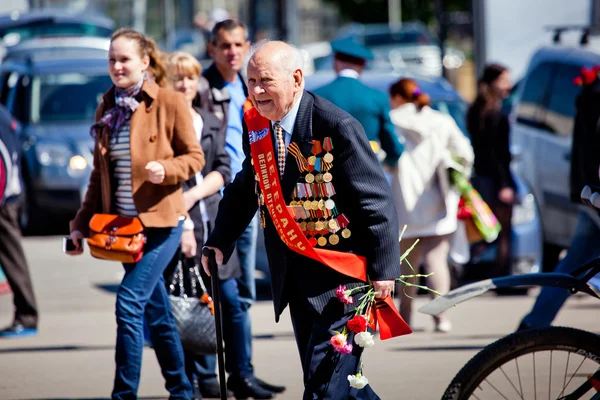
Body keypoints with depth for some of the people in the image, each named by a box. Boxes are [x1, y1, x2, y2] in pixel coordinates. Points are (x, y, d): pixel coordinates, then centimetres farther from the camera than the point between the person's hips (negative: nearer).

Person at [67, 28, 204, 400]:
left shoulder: (170, 102, -6)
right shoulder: (107, 108, 10)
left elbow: (195, 157, -3)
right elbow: (99, 174, 15)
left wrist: (166, 169, -22)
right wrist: (82, 223, 11)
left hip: (160, 221, -6)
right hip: (122, 225, 6)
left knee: (130, 303, -15)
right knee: (156, 310, 12)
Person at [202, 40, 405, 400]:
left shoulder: (337, 127, -18)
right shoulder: (255, 126, 3)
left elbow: (377, 202, -16)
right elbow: (245, 189, 18)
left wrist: (383, 269, -17)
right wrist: (220, 242, 7)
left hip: (341, 277, -8)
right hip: (295, 281, 8)